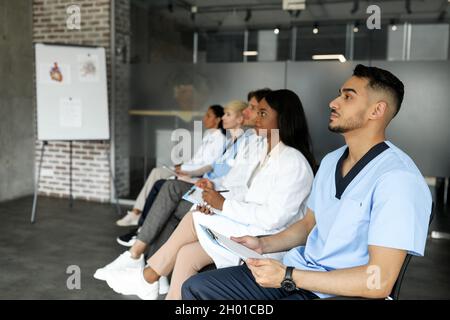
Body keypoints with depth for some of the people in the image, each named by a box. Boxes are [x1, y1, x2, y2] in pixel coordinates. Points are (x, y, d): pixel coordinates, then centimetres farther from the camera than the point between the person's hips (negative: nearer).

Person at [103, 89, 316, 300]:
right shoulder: (269, 154, 14)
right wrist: (216, 206, -4)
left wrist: (224, 205, -17)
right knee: (186, 254, -6)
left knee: (194, 219, -9)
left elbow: (273, 217, -23)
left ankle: (148, 277, 10)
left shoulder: (294, 162, -15)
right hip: (248, 229, 8)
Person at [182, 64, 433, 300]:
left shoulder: (398, 179, -18)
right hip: (296, 271, 8)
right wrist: (263, 245, 2)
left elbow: (380, 282, -21)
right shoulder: (331, 161, 10)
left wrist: (288, 276, -20)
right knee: (195, 288, 0)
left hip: (340, 291, -7)